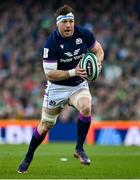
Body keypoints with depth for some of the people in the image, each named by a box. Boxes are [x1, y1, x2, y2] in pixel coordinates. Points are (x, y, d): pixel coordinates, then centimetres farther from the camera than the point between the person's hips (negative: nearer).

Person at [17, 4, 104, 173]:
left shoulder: (84, 34, -11)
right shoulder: (51, 43, -21)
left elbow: (99, 50, 7)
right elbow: (49, 74, -22)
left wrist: (97, 62, -16)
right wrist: (73, 72, -32)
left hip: (79, 85, 2)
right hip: (57, 87, -2)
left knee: (86, 107, -29)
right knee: (45, 126, 6)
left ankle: (79, 149, -12)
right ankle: (28, 159, 29)